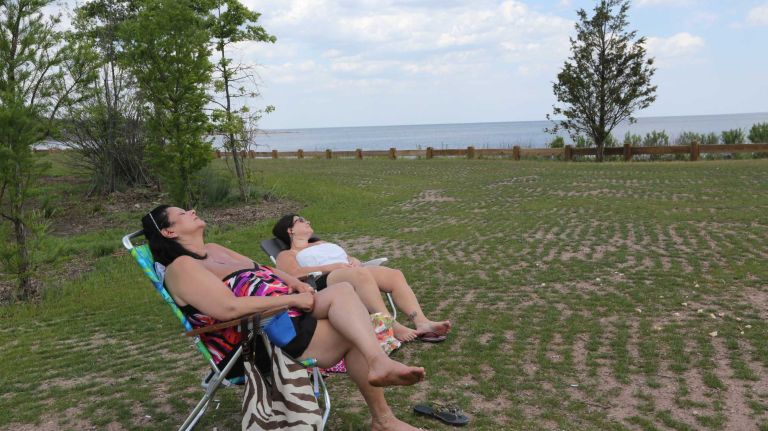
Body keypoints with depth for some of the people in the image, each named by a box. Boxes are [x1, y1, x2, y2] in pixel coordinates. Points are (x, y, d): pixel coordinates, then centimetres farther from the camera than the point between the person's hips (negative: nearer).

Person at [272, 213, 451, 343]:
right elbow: (295, 274, -4)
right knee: (361, 274, -37)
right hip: (324, 282, -6)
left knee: (395, 275, -20)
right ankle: (392, 327, -44)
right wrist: (332, 267, -12)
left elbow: (350, 258, 30)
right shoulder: (286, 255, 18)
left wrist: (354, 262, 4)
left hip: (353, 274, 7)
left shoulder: (322, 243, 39)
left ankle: (422, 323, -33)